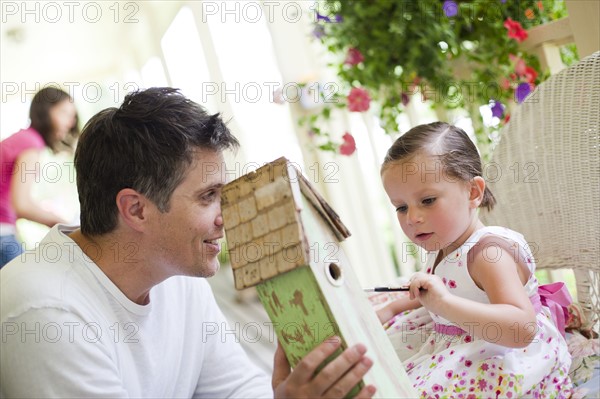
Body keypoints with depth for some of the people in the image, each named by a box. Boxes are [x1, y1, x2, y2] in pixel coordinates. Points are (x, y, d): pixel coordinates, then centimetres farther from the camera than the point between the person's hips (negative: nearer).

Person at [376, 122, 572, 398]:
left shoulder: (489, 252, -25)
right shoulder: (442, 248, 4)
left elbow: (522, 329, -38)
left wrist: (444, 303, -45)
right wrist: (390, 309, 13)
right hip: (452, 344, 10)